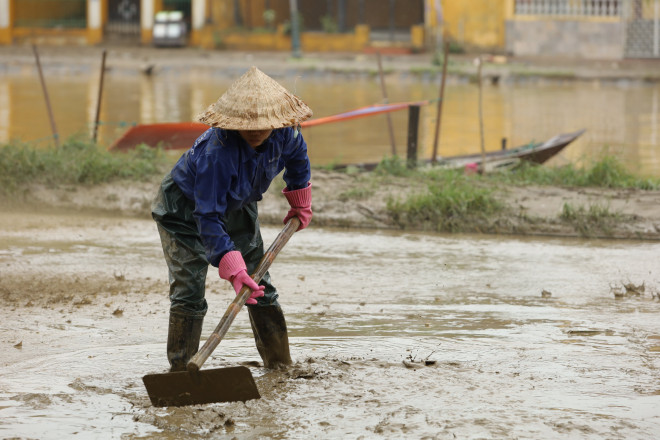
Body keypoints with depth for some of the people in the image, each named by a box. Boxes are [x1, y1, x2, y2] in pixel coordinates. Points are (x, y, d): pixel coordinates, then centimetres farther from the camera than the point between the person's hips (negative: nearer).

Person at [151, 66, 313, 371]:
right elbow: (208, 217, -41)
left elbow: (297, 155, 5)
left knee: (259, 285, 8)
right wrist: (231, 267, -48)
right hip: (185, 208, -6)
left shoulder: (283, 133, -23)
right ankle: (180, 371, -13)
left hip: (237, 206, 6)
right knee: (188, 291, -18)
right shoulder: (217, 152, -42)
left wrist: (300, 200, 14)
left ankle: (280, 365, 17)